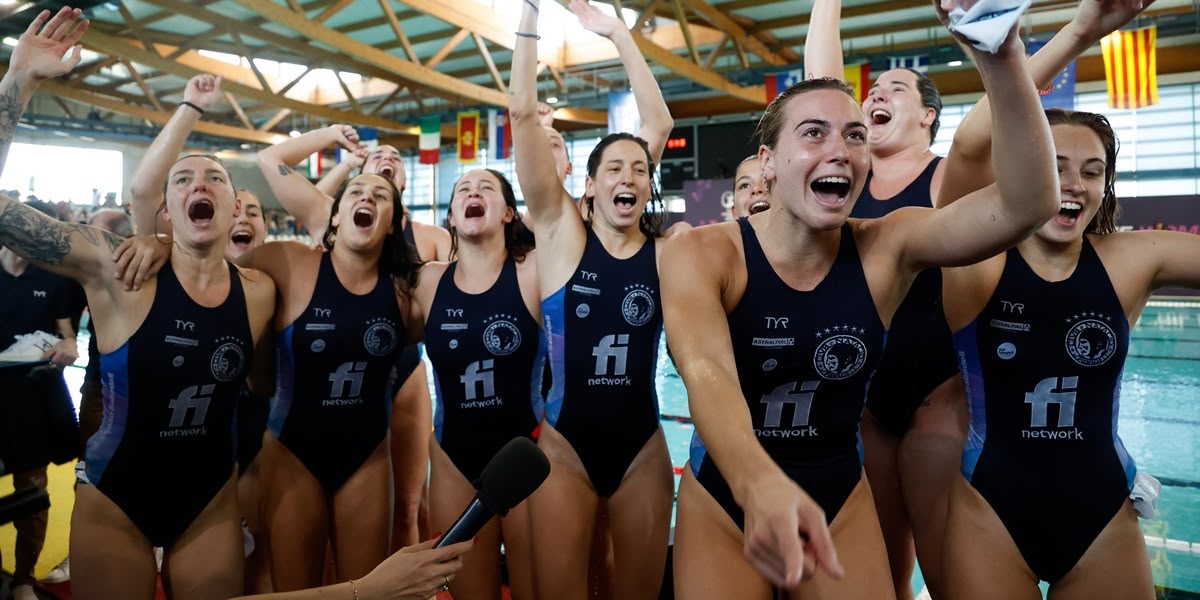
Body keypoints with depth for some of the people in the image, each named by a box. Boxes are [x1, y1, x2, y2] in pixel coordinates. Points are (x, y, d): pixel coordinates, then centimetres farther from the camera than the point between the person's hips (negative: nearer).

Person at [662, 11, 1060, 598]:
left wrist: (1002, 60, -37)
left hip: (840, 500, 3)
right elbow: (706, 373, -36)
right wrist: (758, 484, -54)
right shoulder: (701, 254, -18)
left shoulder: (887, 248, -10)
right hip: (723, 502, -2)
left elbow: (1025, 205, -25)